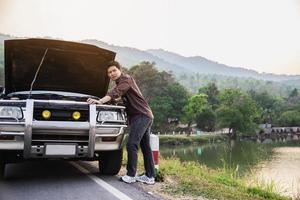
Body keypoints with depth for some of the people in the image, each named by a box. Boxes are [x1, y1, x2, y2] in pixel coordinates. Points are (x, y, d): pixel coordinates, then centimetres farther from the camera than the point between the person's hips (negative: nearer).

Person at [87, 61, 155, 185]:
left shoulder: (126, 79, -9)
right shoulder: (120, 83, 21)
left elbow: (116, 92, -26)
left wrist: (100, 101, -35)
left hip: (141, 115, -11)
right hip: (146, 116, 11)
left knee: (131, 145, -14)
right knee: (145, 147, 10)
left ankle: (131, 176, -9)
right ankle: (150, 177, 16)